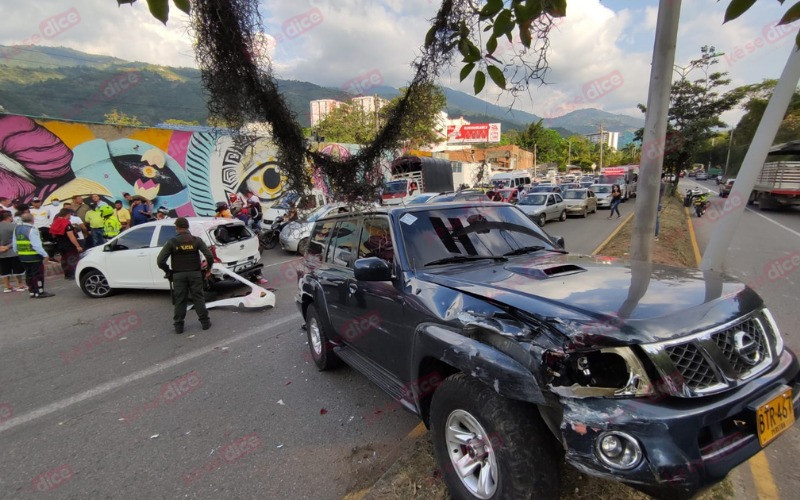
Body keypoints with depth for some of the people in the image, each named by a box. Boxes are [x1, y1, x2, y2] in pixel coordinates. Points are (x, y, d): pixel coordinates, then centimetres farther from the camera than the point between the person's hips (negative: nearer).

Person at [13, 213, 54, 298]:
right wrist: (45, 254, -18)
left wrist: (17, 251, 23)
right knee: (38, 274, 0)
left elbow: (14, 243, 13)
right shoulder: (31, 230, -17)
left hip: (22, 256, 8)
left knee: (29, 274, 16)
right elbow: (37, 245, -22)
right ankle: (40, 292, 2)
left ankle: (32, 292, 22)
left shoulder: (16, 229, 9)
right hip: (34, 256, -8)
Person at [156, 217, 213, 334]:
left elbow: (160, 261, -9)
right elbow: (209, 256, -11)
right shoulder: (196, 240, -4)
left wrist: (168, 271, 6)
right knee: (198, 298, 8)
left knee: (180, 300, 9)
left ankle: (178, 326, 13)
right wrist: (208, 269, 4)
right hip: (195, 274, 0)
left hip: (178, 275, 0)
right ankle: (205, 322, 11)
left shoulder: (172, 242, -5)